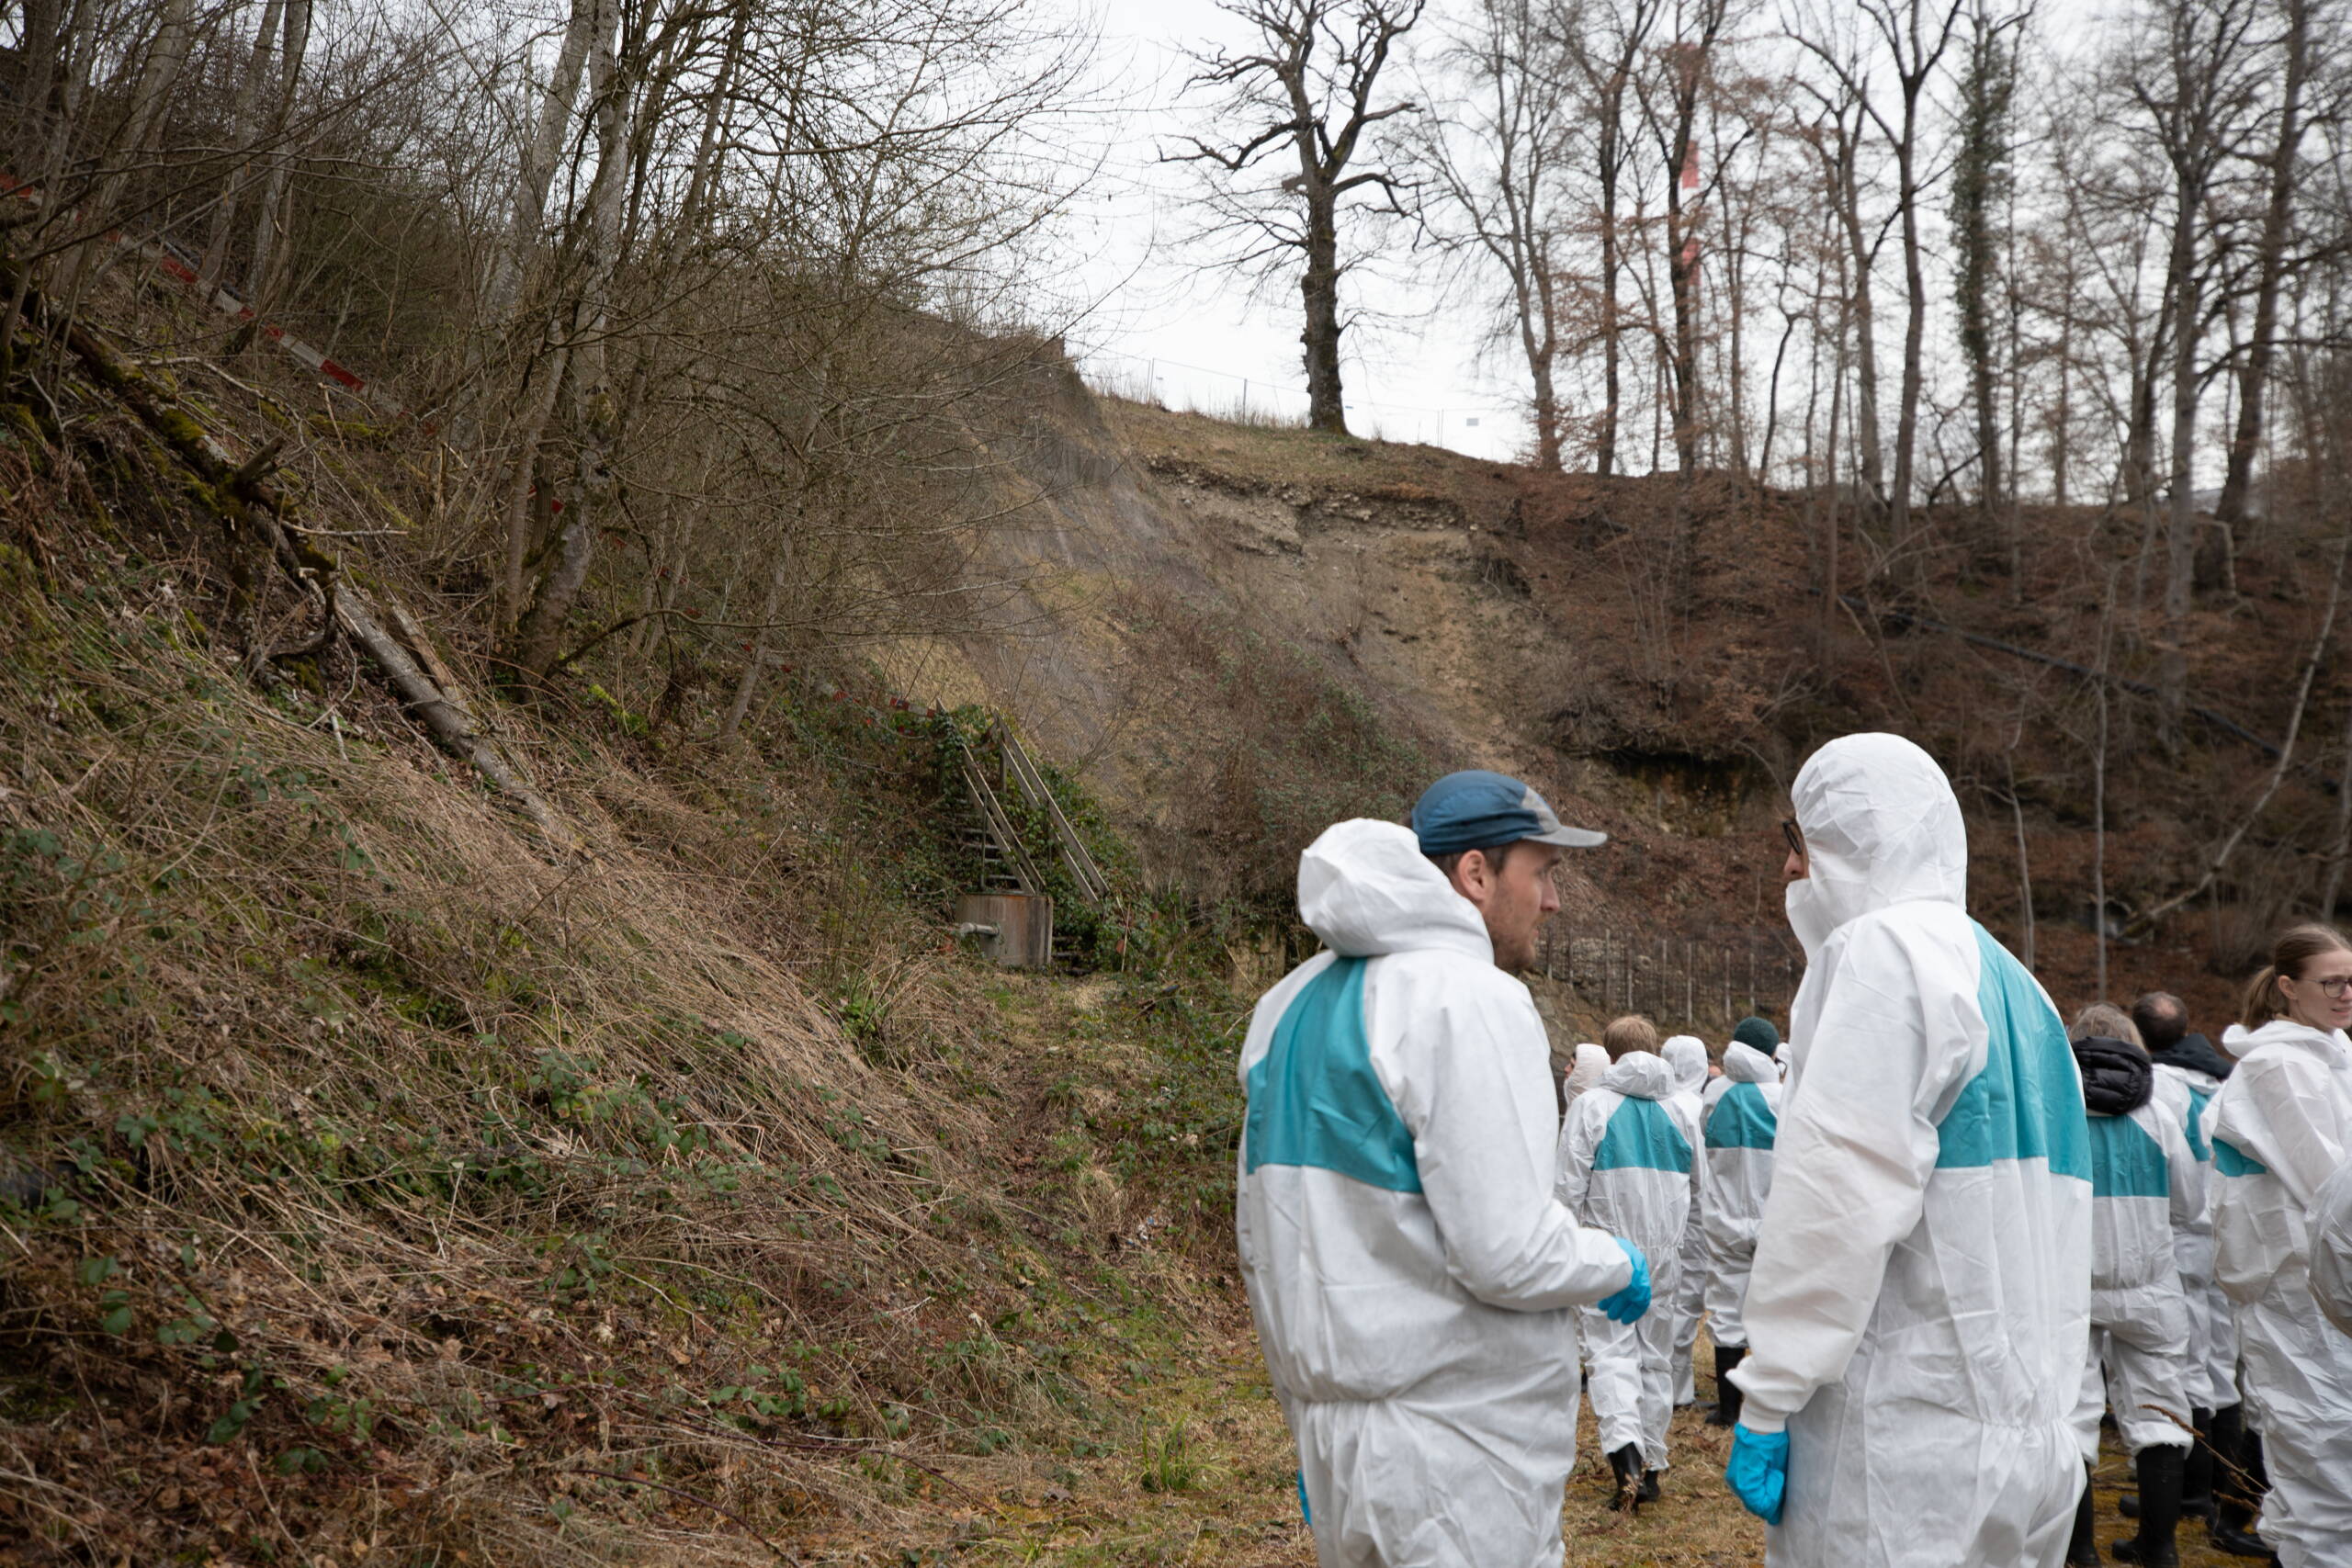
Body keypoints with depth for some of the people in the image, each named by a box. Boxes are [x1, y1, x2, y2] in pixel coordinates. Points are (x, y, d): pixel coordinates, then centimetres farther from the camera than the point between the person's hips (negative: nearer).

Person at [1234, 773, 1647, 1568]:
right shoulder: (1469, 999, -17)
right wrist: (1620, 1266, -1)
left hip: (1331, 1432, 8)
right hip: (1458, 1450, -8)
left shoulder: (1290, 1003, 9)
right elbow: (1509, 1253, -22)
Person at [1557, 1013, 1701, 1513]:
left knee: (1611, 1350, -4)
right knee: (1657, 1355, 12)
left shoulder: (1592, 1106, -7)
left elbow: (1570, 1187, -7)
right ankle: (1650, 1465, 17)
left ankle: (1624, 1448, -26)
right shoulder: (1681, 1110, 6)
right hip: (1665, 1251, 4)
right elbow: (1697, 1184, 14)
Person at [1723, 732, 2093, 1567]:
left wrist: (1767, 1397, -15)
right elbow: (2045, 1225, 17)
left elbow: (1840, 1199, -19)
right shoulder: (2009, 979, 17)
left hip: (1908, 1444, -9)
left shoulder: (1885, 948, -10)